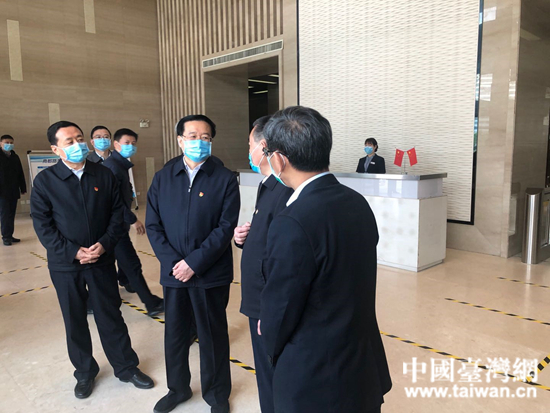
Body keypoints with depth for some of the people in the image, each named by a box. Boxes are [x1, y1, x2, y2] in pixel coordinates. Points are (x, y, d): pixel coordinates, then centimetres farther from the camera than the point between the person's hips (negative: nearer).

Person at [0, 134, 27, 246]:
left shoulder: (15, 157, 14)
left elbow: (20, 174, 15)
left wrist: (23, 188, 13)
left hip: (14, 191, 5)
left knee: (11, 214, 7)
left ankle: (10, 235, 12)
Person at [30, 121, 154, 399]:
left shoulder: (104, 175, -1)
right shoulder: (45, 181, -5)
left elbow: (118, 213, 1)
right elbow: (42, 225, -7)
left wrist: (104, 244, -13)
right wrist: (73, 252, -15)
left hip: (102, 260, 1)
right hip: (65, 264, 0)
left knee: (111, 316, 10)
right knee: (75, 320, 13)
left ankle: (126, 367, 26)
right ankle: (84, 372, 33)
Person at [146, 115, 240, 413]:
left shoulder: (225, 179, -6)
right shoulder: (162, 178, 4)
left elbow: (226, 227, -11)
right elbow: (153, 225, 1)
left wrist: (194, 263, -16)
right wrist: (172, 262, -10)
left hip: (211, 274, -3)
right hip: (173, 273, 3)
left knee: (213, 336, 11)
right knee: (174, 334, 17)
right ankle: (178, 388, 41)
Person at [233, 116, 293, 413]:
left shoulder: (285, 193, -25)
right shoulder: (268, 186, 9)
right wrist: (245, 238, -2)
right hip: (261, 303, 9)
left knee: (274, 384, 11)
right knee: (267, 376, 25)